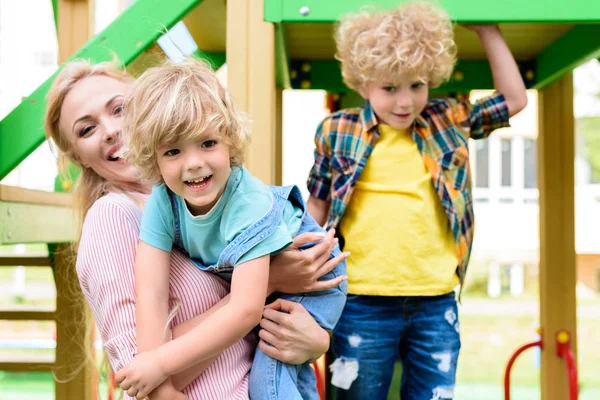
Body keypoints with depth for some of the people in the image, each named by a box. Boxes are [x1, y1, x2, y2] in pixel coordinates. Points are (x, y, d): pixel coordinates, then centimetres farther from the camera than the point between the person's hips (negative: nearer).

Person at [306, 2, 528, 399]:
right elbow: (317, 208, 11)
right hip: (363, 304, -2)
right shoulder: (338, 132, 2)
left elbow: (514, 99, 15)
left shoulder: (448, 122, 7)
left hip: (436, 304, 2)